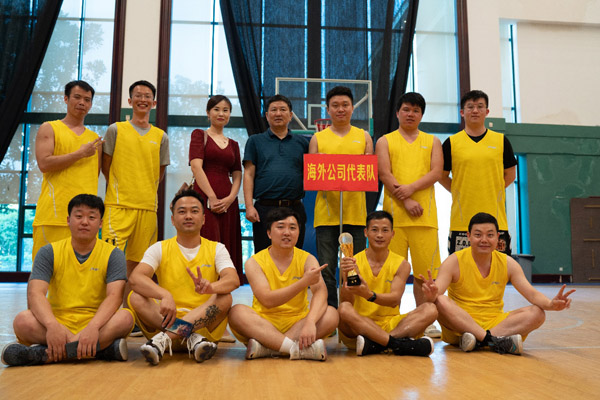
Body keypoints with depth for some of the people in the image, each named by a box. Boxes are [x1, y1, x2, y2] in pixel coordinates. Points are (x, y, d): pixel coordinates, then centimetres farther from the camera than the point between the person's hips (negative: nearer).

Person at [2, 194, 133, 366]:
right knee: (23, 320, -28)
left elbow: (115, 296, -12)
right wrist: (52, 325, -31)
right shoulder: (49, 252, 6)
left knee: (125, 317, -31)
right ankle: (103, 347, -30)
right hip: (57, 325, 0)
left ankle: (45, 354, -32)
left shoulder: (113, 254, 3)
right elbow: (35, 293, -9)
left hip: (96, 325, 0)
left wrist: (93, 327, -32)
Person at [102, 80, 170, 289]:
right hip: (119, 204, -2)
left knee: (136, 261, 7)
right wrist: (121, 189, 6)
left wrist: (146, 191, 9)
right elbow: (106, 166, 9)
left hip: (148, 206, 3)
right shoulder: (116, 129, 6)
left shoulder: (161, 136, 12)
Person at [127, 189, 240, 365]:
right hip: (169, 320, 0)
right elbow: (135, 278, -14)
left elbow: (233, 280, -14)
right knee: (135, 297, -22)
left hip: (205, 324, 0)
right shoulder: (160, 249, 6)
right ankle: (193, 338, -33)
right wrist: (164, 295, -35)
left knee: (224, 298, -28)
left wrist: (210, 287, -39)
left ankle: (164, 338, -35)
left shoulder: (216, 249, 6)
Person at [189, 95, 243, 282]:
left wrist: (230, 198, -8)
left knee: (226, 250, 3)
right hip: (204, 198, -4)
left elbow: (237, 175, 11)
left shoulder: (233, 144, 19)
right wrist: (212, 197, -14)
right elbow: (196, 167, -6)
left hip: (228, 202, 4)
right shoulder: (199, 135, 7)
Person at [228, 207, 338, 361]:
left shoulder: (307, 259, 1)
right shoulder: (254, 262, -3)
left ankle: (265, 348, -29)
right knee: (237, 312, -29)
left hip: (297, 324, 1)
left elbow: (320, 293, -17)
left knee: (331, 314, -24)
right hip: (263, 324, -1)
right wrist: (304, 282, -26)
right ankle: (298, 349, -36)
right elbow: (267, 300, -17)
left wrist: (310, 322, -37)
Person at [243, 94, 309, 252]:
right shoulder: (255, 141, 10)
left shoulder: (302, 142, 14)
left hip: (295, 208, 2)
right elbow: (249, 174, 4)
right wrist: (249, 206, -6)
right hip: (265, 208, -1)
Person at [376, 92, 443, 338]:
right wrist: (406, 201, -11)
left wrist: (411, 188, -12)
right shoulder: (385, 141, 12)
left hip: (425, 215, 1)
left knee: (424, 269, 0)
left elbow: (436, 172, 3)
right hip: (394, 214, -1)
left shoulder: (432, 142, 17)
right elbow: (384, 174, -1)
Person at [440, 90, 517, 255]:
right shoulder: (451, 143, 4)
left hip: (495, 219, 1)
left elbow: (510, 174, 15)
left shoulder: (501, 141, 8)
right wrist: (458, 192, 2)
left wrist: (491, 192, 6)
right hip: (461, 220, -1)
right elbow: (442, 175, 11)